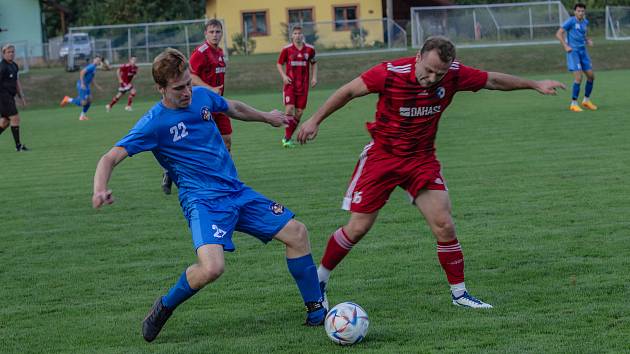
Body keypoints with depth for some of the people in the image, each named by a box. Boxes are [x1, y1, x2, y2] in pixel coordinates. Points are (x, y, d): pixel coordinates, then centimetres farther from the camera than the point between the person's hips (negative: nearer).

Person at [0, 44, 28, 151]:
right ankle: (18, 145, -5)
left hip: (10, 97, 9)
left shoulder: (14, 66, 14)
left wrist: (21, 96, 20)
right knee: (15, 118, -10)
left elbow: (17, 82, 22)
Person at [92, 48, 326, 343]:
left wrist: (265, 117, 44)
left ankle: (316, 310, 18)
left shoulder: (201, 95, 5)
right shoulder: (154, 123, -13)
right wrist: (99, 190, -38)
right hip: (203, 200, -7)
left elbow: (232, 108, 28)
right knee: (212, 267, -31)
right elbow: (111, 158, -17)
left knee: (296, 233, 3)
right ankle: (164, 308, -3)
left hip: (237, 191, 7)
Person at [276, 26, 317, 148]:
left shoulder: (310, 49, 3)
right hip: (290, 83, -3)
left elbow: (314, 63, 18)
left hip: (303, 85, 3)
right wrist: (283, 76, -8)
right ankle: (287, 138, -6)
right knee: (289, 108, -16)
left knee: (299, 112, 1)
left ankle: (287, 137, 15)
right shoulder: (287, 49, -3)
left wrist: (314, 77, 6)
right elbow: (279, 63, 8)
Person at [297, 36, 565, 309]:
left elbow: (494, 81, 4)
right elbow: (348, 92, -11)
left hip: (422, 159, 3)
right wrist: (315, 120, -11)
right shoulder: (390, 73, -23)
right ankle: (319, 279, 17)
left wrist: (534, 85, 9)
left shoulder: (453, 74, -13)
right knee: (357, 228, -3)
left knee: (444, 225, -7)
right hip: (382, 156, -3)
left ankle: (459, 293, 6)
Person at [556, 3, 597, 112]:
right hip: (573, 51, -7)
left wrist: (588, 41, 6)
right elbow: (558, 34, -12)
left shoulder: (585, 22, 10)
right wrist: (565, 46, -23)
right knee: (578, 78, -15)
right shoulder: (571, 21, -10)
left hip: (583, 51, 7)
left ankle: (586, 100, 23)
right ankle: (573, 104, -6)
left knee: (591, 76, 6)